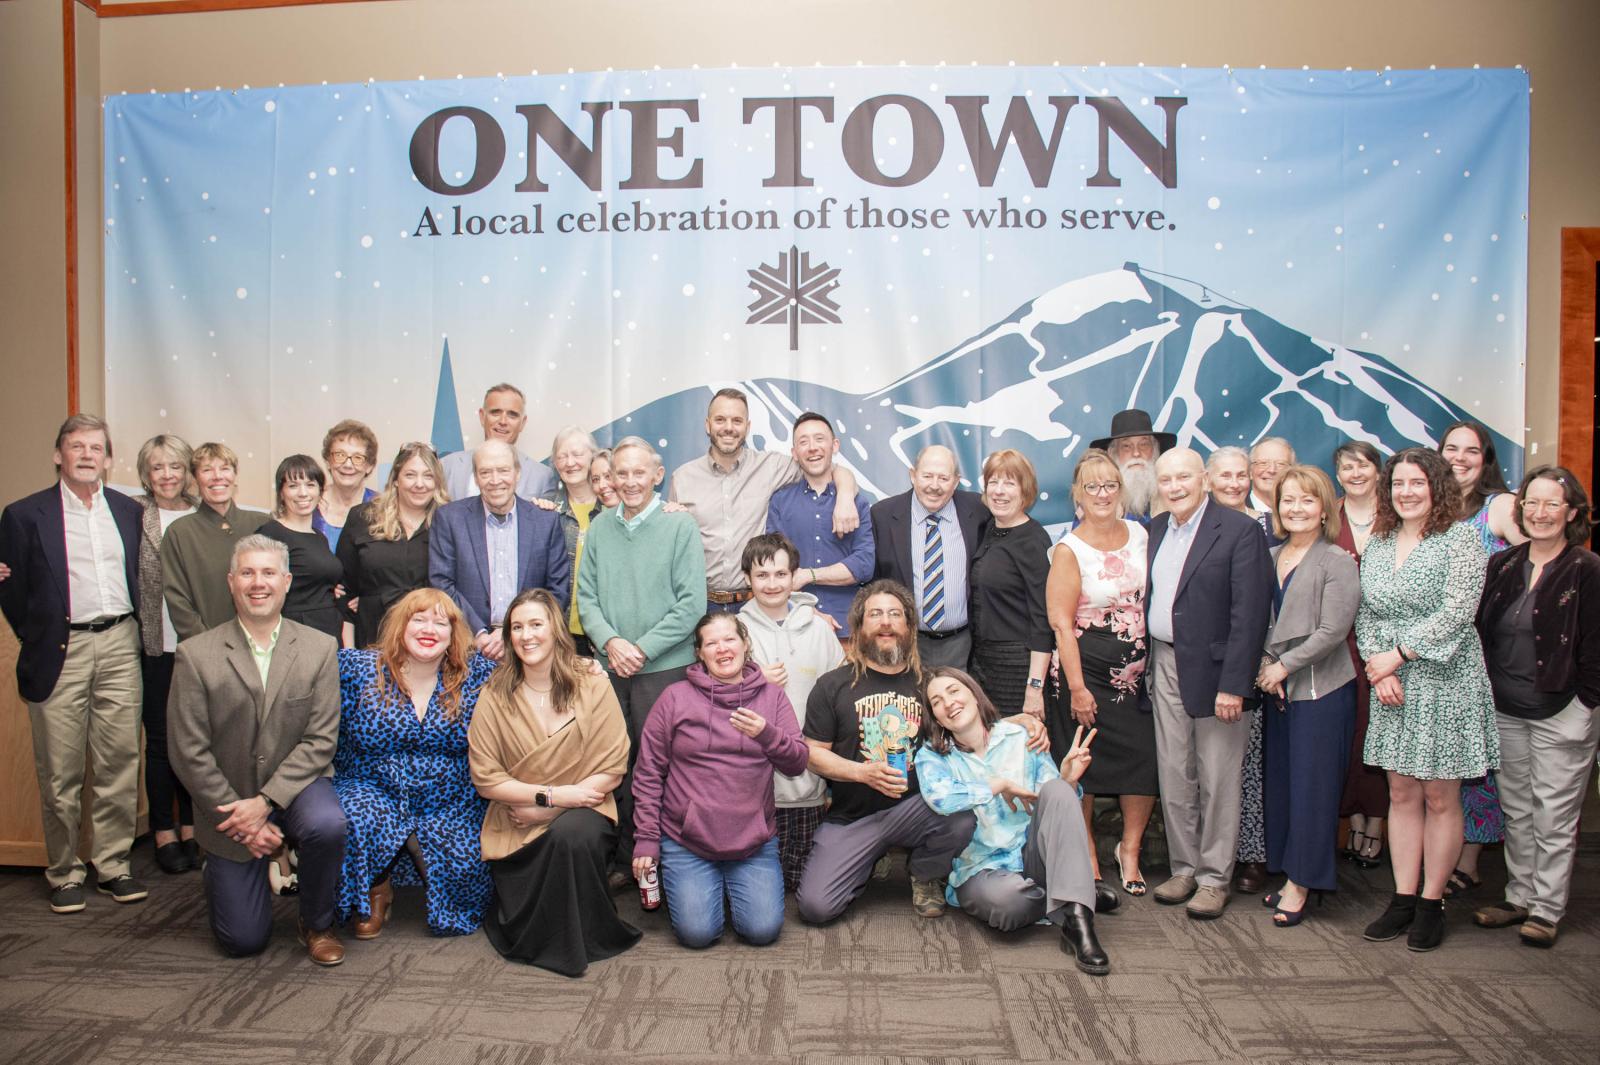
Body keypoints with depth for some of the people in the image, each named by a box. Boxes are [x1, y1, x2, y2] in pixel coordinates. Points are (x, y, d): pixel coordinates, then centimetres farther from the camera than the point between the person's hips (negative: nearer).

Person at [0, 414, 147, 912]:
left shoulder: (128, 511, 10)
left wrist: (132, 631, 8)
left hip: (119, 645, 3)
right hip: (61, 651, -2)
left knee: (120, 762, 6)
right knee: (60, 772, 4)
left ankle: (113, 864, 17)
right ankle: (64, 873, 17)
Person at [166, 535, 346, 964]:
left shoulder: (320, 648, -6)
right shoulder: (195, 655, -8)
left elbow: (321, 739, -10)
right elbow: (188, 753, -9)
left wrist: (264, 803, -20)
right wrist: (241, 819, -13)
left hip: (294, 786, 0)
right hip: (228, 800, 0)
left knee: (327, 824, -35)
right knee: (242, 940, 1)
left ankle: (317, 924, -4)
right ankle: (221, 871, 37)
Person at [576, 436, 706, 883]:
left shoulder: (681, 526, -3)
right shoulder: (600, 528, 8)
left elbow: (692, 603, -8)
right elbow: (586, 596, 7)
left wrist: (642, 649, -13)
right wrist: (610, 641, -10)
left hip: (665, 668, -3)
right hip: (610, 668, 4)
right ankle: (624, 858, 23)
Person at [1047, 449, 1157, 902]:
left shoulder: (1139, 533, 5)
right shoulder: (1069, 550, -10)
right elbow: (1061, 622, -12)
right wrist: (1076, 688, -15)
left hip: (1138, 671, 4)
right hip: (1087, 671, -4)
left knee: (1146, 759, -1)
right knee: (1082, 766, 4)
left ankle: (1130, 849, 21)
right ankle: (1087, 856, 22)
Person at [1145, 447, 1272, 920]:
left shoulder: (1240, 531, -10)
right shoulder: (1155, 530, 10)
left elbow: (1249, 614, -14)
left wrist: (1233, 685, -18)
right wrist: (1144, 660, 5)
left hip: (1214, 669, -6)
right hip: (1165, 668, 6)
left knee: (1217, 782, 5)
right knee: (1173, 776, 13)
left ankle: (1214, 878, 19)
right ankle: (1184, 868, 27)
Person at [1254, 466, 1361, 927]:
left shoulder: (1337, 562, -8)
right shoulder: (1272, 557, 10)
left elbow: (1332, 630, -14)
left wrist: (1283, 666, -12)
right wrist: (1264, 665, -4)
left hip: (1321, 689, -6)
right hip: (1277, 687, 6)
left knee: (1311, 784, 1)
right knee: (1279, 780, 10)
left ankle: (1301, 881, 12)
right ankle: (1289, 873, 23)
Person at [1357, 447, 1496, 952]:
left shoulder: (1460, 539, -6)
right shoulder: (1377, 543, 9)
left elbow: (1457, 612, -15)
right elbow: (1365, 614, 8)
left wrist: (1398, 654, -14)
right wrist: (1377, 666, -7)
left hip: (1445, 682, -5)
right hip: (1391, 684, 5)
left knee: (1440, 798, 4)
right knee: (1401, 793, 10)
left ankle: (1431, 902, 16)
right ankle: (1403, 898, 19)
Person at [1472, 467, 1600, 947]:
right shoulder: (1501, 565, 6)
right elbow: (1481, 632, 9)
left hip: (1561, 715, -5)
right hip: (1506, 712, 5)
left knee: (1554, 818, 4)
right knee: (1516, 812, 14)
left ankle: (1547, 909, 16)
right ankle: (1519, 897, 26)